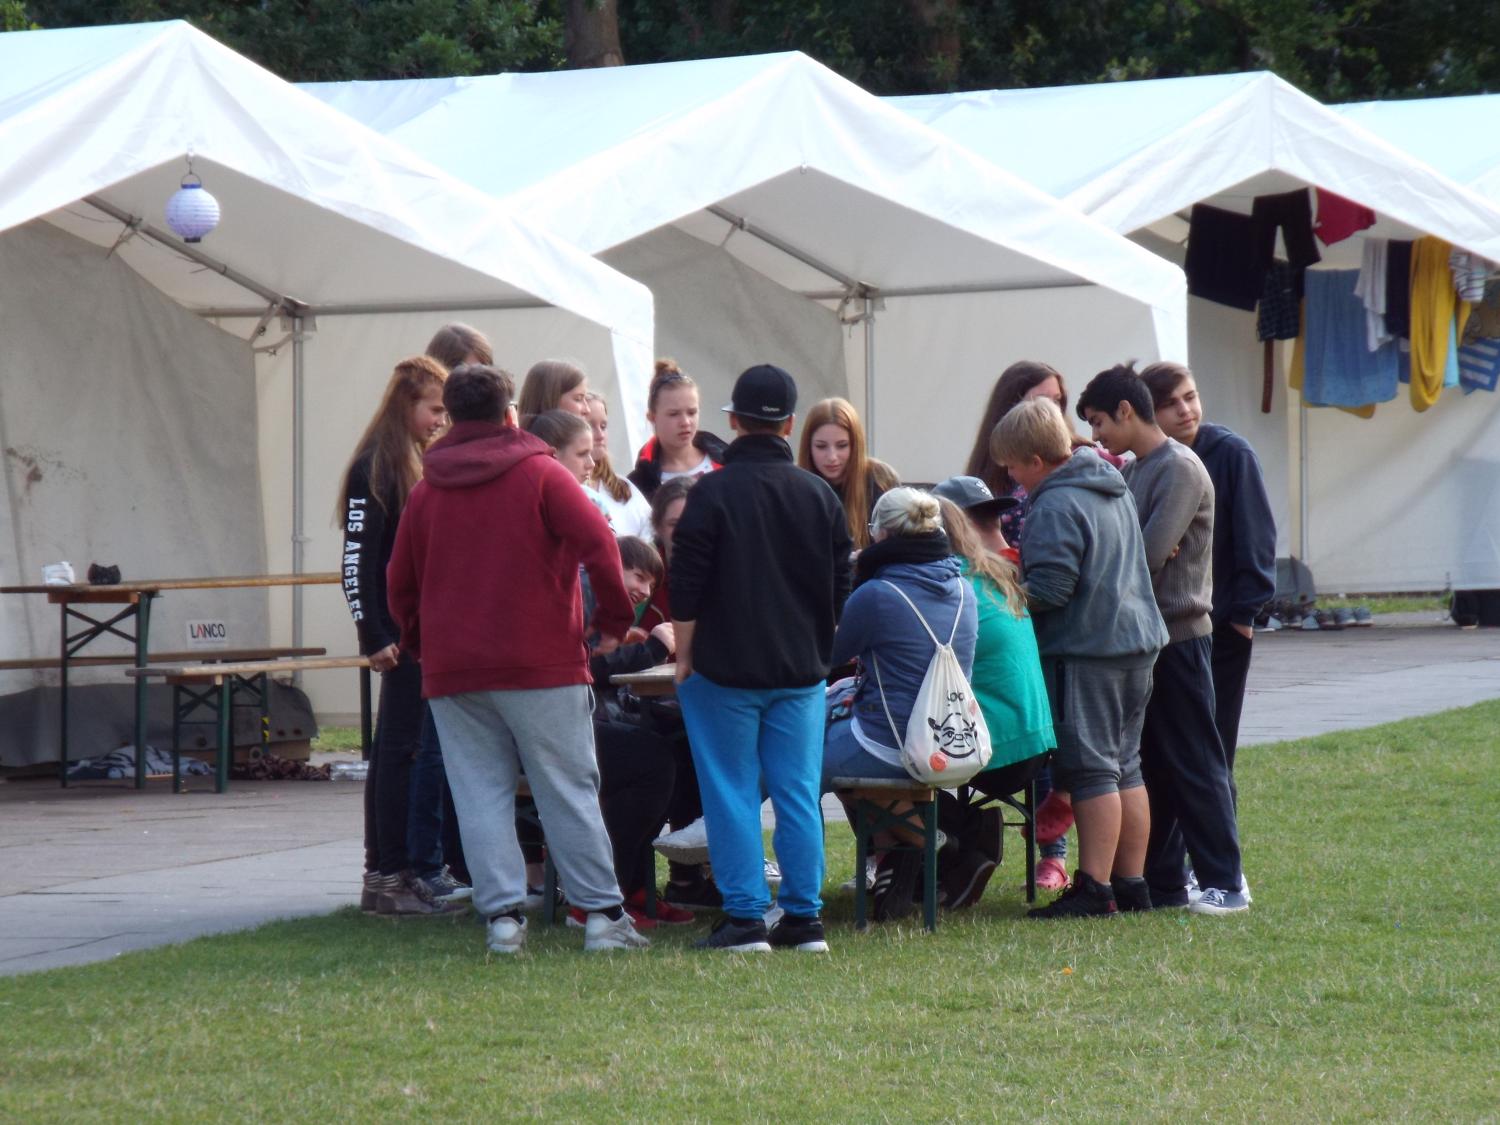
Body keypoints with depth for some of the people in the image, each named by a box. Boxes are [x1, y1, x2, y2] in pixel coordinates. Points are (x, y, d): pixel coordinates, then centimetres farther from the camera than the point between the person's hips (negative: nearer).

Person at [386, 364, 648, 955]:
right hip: (541, 662, -3)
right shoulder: (541, 474, -1)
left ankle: (502, 913, -4)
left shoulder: (426, 490, 10)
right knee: (568, 792, 1)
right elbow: (597, 542, -12)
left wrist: (422, 644, 27)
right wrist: (614, 620, -2)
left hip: (452, 671, 3)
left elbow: (399, 583, 15)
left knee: (481, 795, 4)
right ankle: (603, 914, 1)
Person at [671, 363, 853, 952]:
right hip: (801, 671, 4)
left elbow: (687, 589, -9)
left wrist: (683, 657, 2)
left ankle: (744, 917, -1)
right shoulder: (820, 496, 4)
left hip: (724, 667, -4)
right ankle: (804, 917, 6)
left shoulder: (712, 493, -10)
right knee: (798, 793, 6)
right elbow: (841, 588, 11)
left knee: (732, 793, 1)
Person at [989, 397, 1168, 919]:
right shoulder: (1114, 490, 14)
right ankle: (1132, 881, 17)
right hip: (1138, 643, 9)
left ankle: (1095, 888, -6)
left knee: (1090, 770, -6)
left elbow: (1050, 588, -21)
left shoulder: (1056, 506, -15)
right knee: (1125, 767, 14)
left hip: (1084, 649, -9)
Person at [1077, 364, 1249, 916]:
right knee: (1149, 765, 11)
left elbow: (1149, 554, -22)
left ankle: (1224, 883, -2)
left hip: (1177, 637, -9)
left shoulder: (1180, 469, -13)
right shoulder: (1131, 472, 15)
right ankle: (1162, 880, 16)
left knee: (1194, 765, -6)